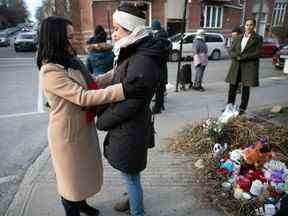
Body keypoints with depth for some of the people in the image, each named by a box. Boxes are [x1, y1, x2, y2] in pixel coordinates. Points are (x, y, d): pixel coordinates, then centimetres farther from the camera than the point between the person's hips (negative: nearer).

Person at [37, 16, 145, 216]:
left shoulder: (72, 60, 3)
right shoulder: (50, 71, -25)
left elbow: (92, 83, 11)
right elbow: (82, 97, -32)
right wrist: (121, 90, -39)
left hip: (84, 127, 8)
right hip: (67, 132, -8)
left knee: (84, 170, 25)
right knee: (71, 176, 14)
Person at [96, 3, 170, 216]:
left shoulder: (142, 61, -25)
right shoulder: (132, 54, 7)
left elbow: (129, 103, -25)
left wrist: (102, 121, -11)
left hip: (131, 130, -9)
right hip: (128, 126, 9)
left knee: (130, 175, 11)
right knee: (131, 173, 28)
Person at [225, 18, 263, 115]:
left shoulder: (258, 38, 2)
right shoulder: (238, 38, 14)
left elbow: (257, 53, -7)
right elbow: (231, 51, 7)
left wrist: (242, 57, -13)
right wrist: (237, 56, -14)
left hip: (249, 66, -3)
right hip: (236, 66, 4)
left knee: (246, 88, 1)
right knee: (232, 87, 3)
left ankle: (242, 108, 10)